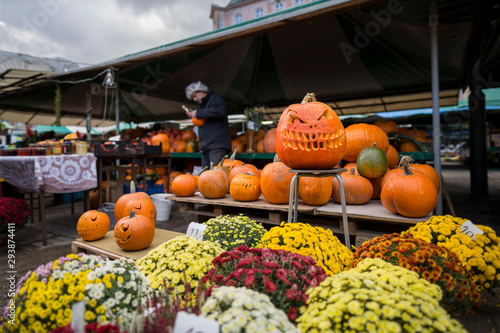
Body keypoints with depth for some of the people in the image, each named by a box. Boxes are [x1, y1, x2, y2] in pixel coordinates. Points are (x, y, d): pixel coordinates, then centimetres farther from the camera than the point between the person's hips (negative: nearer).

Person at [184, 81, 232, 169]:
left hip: (217, 145, -8)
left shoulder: (215, 98, 3)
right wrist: (193, 115, 11)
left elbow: (219, 111, -18)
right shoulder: (202, 104, 27)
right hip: (205, 147, 8)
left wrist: (198, 113, -10)